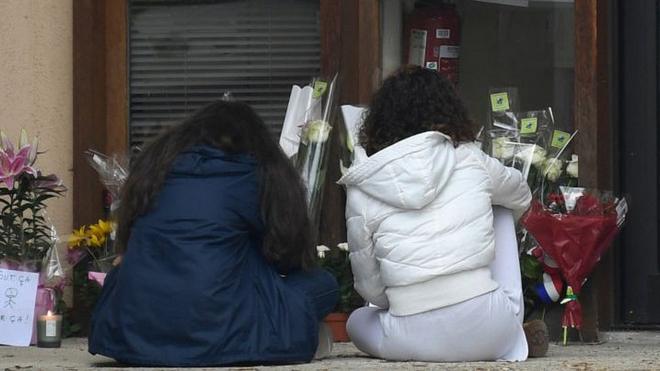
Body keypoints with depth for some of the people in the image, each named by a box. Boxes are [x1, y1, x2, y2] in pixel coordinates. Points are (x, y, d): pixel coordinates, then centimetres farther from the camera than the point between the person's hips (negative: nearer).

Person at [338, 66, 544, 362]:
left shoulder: (361, 193, 0)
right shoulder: (471, 160, 3)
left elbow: (370, 288, 5)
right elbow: (521, 198, 25)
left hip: (415, 344, 0)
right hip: (490, 336, 0)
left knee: (358, 319, 36)